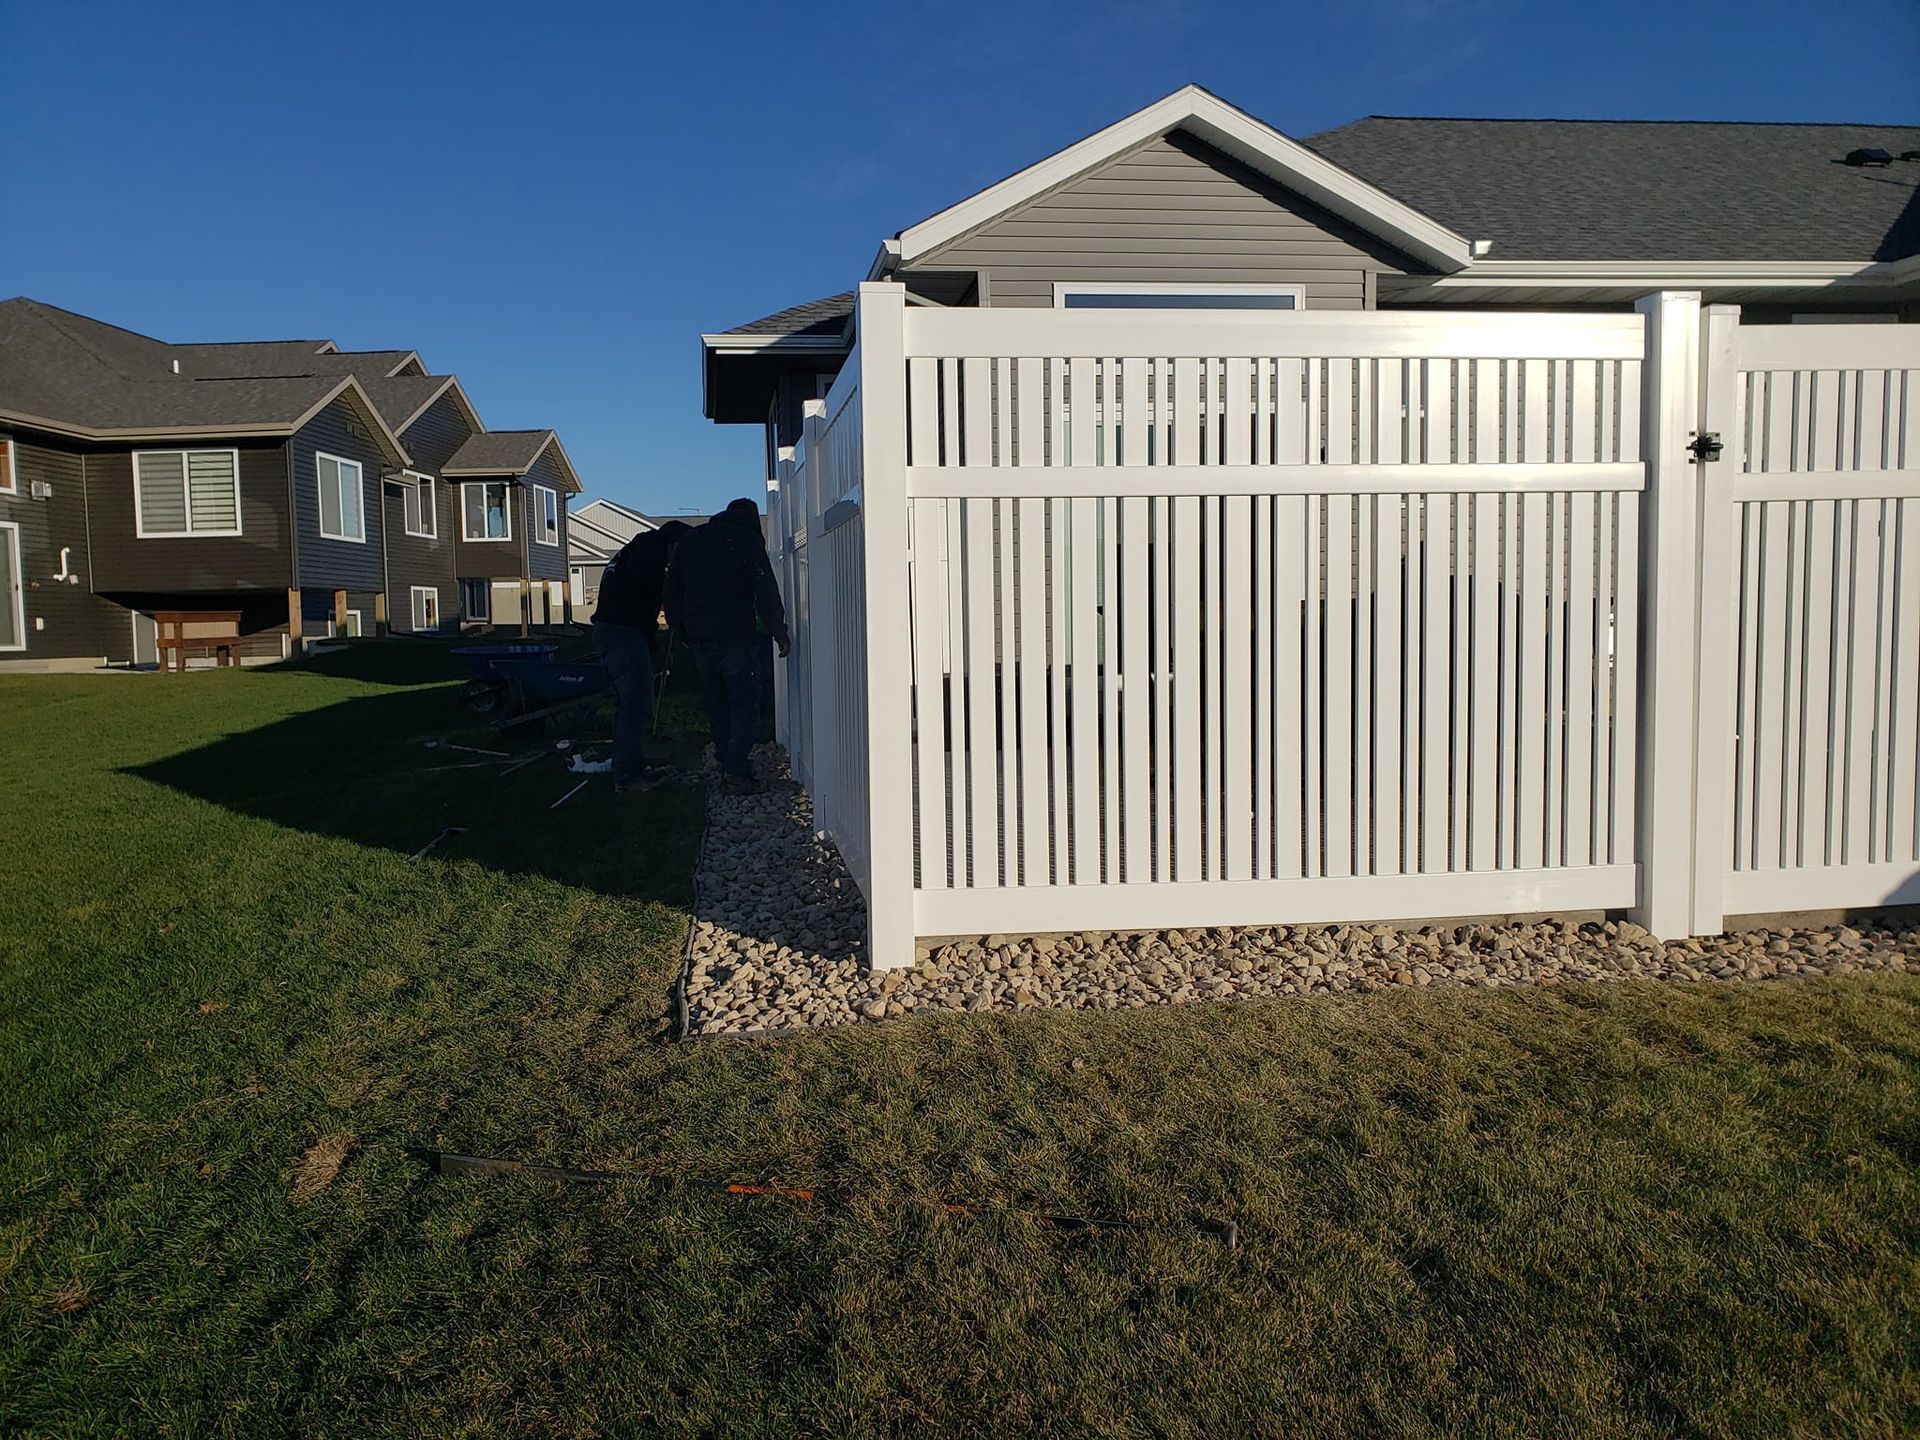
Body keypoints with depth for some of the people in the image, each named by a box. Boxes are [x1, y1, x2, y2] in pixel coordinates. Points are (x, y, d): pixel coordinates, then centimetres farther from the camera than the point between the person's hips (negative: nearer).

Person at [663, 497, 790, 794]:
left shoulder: (691, 540, 17)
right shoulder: (747, 538, -1)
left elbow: (672, 592, 17)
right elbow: (765, 590, -9)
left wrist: (684, 630, 21)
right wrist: (779, 632, -5)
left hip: (700, 638, 6)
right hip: (737, 636, -6)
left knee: (717, 703, 15)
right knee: (745, 703, -4)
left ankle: (726, 766, 15)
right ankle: (738, 772, -12)